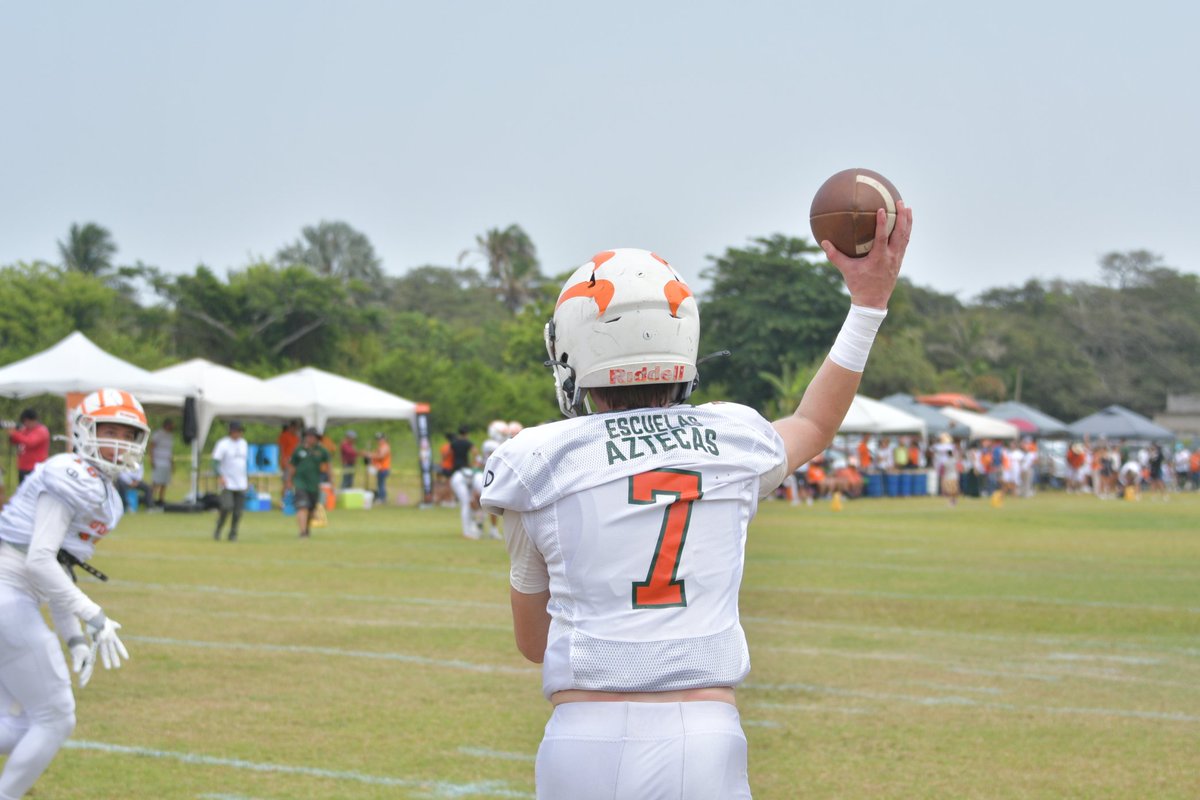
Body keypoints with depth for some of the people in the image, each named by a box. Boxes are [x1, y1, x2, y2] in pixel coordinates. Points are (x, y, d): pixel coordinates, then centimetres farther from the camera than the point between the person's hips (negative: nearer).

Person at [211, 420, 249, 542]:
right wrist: (219, 476, -22)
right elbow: (215, 461, -11)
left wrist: (247, 479, 20)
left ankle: (233, 534, 10)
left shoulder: (243, 443, 12)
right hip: (227, 483, -5)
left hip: (241, 484, 5)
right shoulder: (223, 444, -7)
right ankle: (217, 530, 2)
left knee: (238, 511, 0)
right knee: (227, 507, -17)